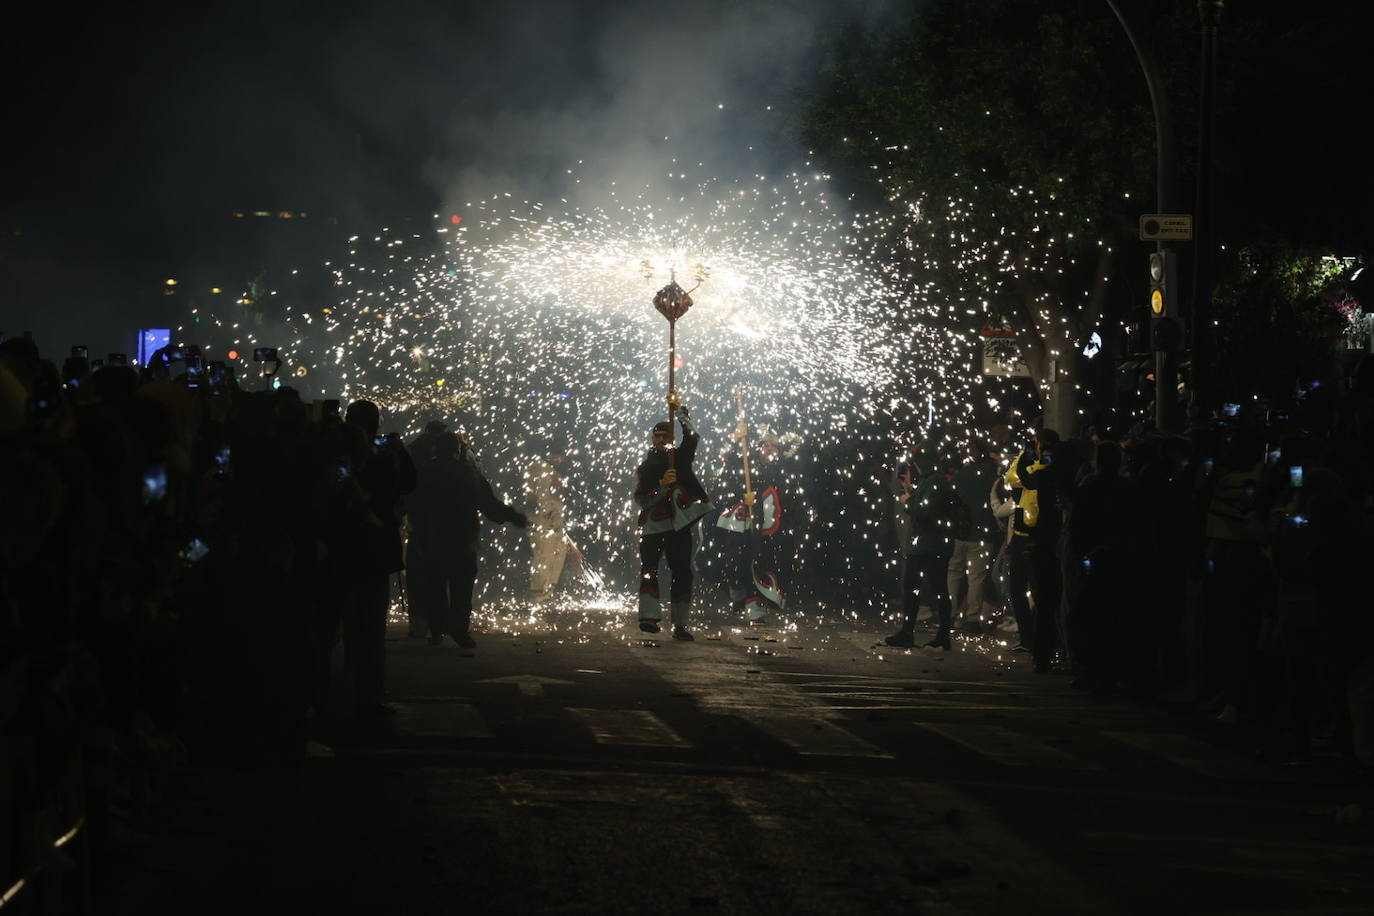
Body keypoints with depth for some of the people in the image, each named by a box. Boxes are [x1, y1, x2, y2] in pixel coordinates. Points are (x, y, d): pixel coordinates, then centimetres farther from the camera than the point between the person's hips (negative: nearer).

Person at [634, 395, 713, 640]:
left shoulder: (680, 458, 12)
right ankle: (649, 617, -26)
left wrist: (679, 410, -11)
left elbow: (692, 436, -4)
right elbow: (641, 500, 0)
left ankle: (680, 624, 3)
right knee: (649, 569, -17)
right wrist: (661, 487, -15)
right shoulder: (644, 468, 9)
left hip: (679, 526, 1)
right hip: (653, 526, -1)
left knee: (682, 573, -1)